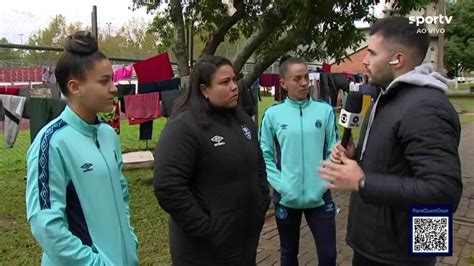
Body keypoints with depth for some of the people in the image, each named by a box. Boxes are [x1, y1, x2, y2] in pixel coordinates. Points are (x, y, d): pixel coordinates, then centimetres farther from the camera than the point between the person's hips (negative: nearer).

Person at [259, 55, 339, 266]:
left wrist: (326, 178, -9)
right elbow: (265, 155, 0)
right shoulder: (272, 114, -4)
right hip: (286, 197, 0)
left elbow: (333, 150, 2)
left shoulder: (325, 110, -2)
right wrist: (279, 184, -9)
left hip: (319, 196, 0)